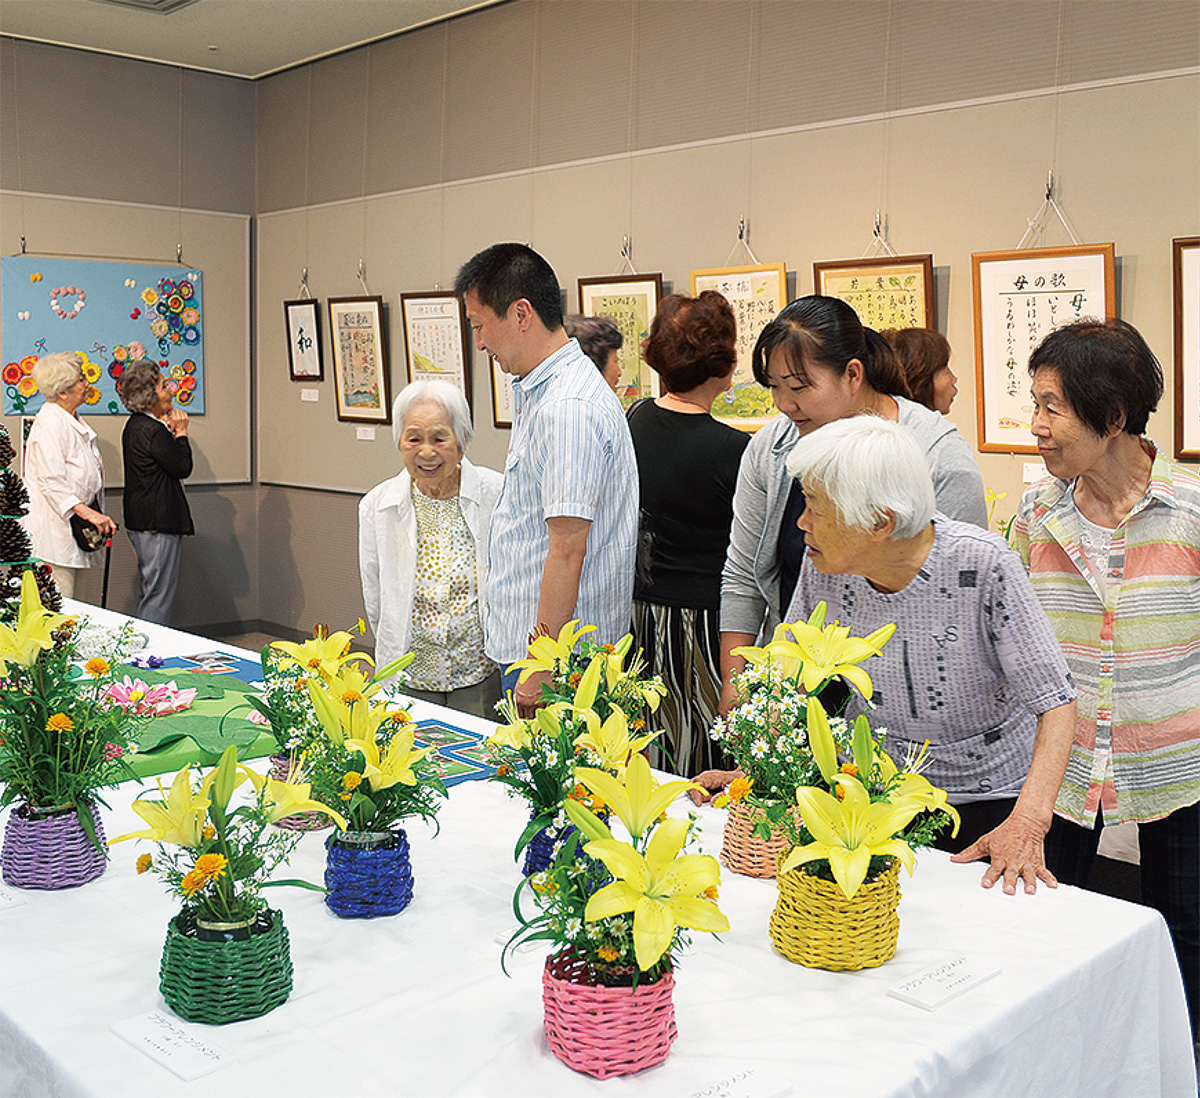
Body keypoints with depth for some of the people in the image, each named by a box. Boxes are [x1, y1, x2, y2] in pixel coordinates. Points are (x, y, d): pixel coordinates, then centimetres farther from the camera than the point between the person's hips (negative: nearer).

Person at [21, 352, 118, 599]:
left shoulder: (74, 421, 17)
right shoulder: (50, 423, -14)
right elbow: (52, 482, -22)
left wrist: (98, 516, 18)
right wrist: (88, 513, -28)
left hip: (75, 527, 10)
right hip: (53, 530, -10)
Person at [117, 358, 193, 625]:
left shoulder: (136, 424, 12)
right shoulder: (153, 430, -19)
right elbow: (183, 468, -15)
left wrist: (169, 432, 5)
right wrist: (181, 432, -6)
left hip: (141, 521, 11)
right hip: (159, 523, -11)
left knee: (151, 593, 18)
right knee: (159, 596, -5)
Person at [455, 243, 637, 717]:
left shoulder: (567, 409, -21)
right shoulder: (540, 391, 13)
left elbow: (567, 551, -24)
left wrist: (540, 669, -22)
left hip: (555, 648, -10)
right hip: (529, 643, 10)